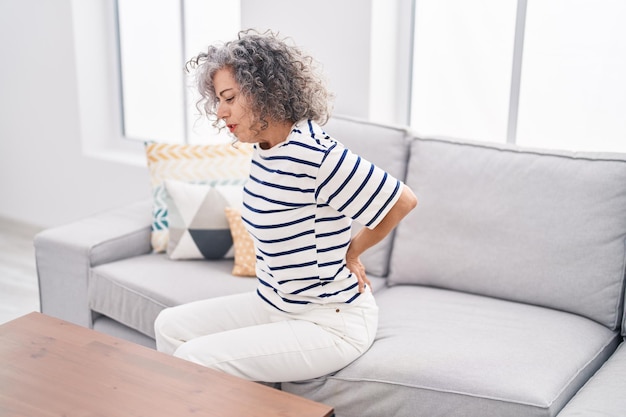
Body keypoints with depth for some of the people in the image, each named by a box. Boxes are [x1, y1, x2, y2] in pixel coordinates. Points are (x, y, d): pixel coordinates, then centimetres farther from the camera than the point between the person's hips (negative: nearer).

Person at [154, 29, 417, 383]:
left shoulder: (314, 156, -26)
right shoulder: (265, 148, 1)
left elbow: (403, 201, -20)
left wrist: (351, 253, -4)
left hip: (331, 324, -9)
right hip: (276, 303, 9)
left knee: (195, 358, -18)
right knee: (171, 326, 7)